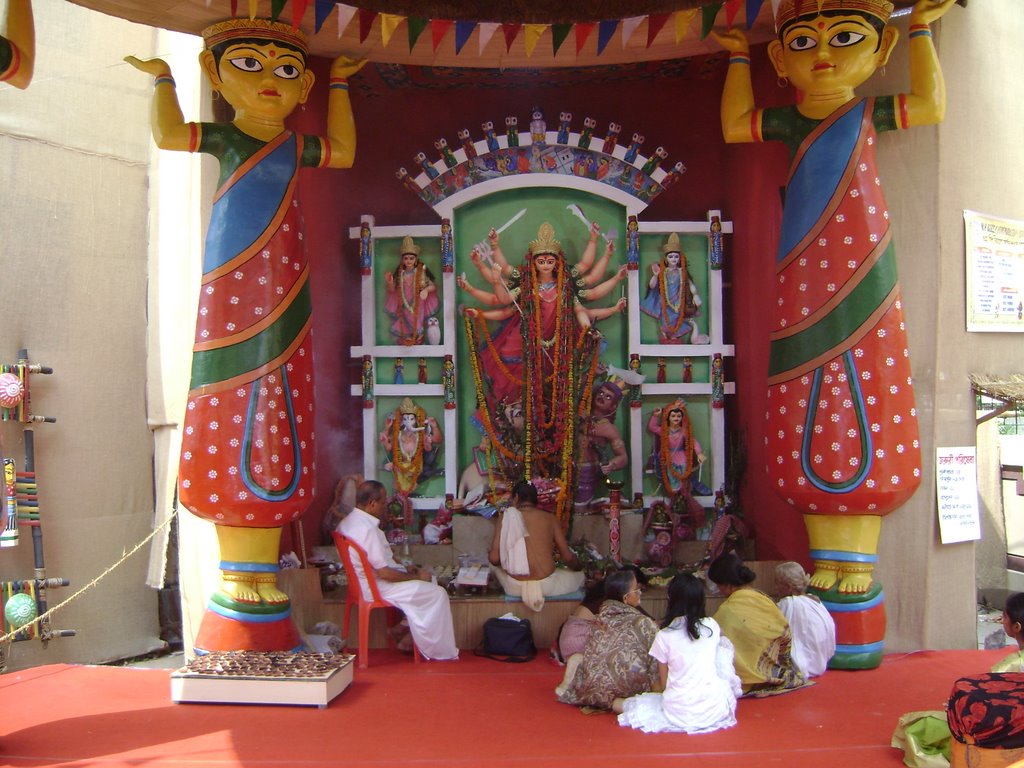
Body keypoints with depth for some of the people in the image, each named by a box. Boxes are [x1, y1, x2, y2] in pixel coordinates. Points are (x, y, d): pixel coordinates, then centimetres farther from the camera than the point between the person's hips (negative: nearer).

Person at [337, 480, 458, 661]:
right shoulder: (367, 530, -27)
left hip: (364, 580, 10)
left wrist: (405, 569, 10)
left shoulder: (348, 521, 5)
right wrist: (416, 576, -11)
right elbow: (385, 573, -25)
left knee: (429, 579, 17)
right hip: (376, 588, -10)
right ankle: (438, 652, 2)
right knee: (437, 594, -8)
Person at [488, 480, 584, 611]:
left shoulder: (506, 518, 0)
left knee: (494, 564, 33)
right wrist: (578, 567, 27)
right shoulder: (549, 518, 3)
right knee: (579, 576, 29)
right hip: (546, 585, 0)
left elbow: (494, 558, -5)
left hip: (515, 587, 0)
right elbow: (567, 556, 4)